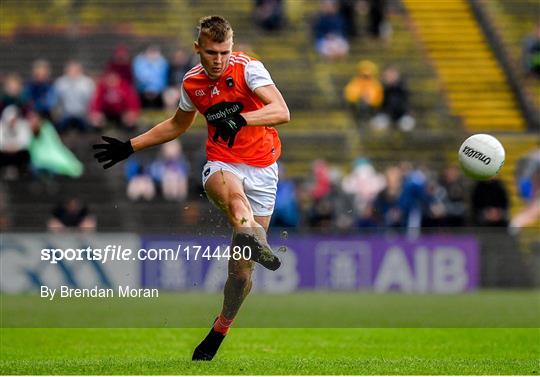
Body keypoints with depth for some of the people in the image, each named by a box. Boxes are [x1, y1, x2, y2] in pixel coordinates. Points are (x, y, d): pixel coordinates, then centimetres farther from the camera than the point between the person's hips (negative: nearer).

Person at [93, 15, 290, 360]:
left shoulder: (248, 68, -8)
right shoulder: (192, 83, 6)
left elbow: (282, 112, -23)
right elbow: (178, 125, 28)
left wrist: (241, 118, -39)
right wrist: (130, 147, 29)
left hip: (261, 170, -2)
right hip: (221, 165, 2)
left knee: (241, 267, -3)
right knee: (234, 194, -40)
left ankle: (218, 335, 18)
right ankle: (258, 246, -72)